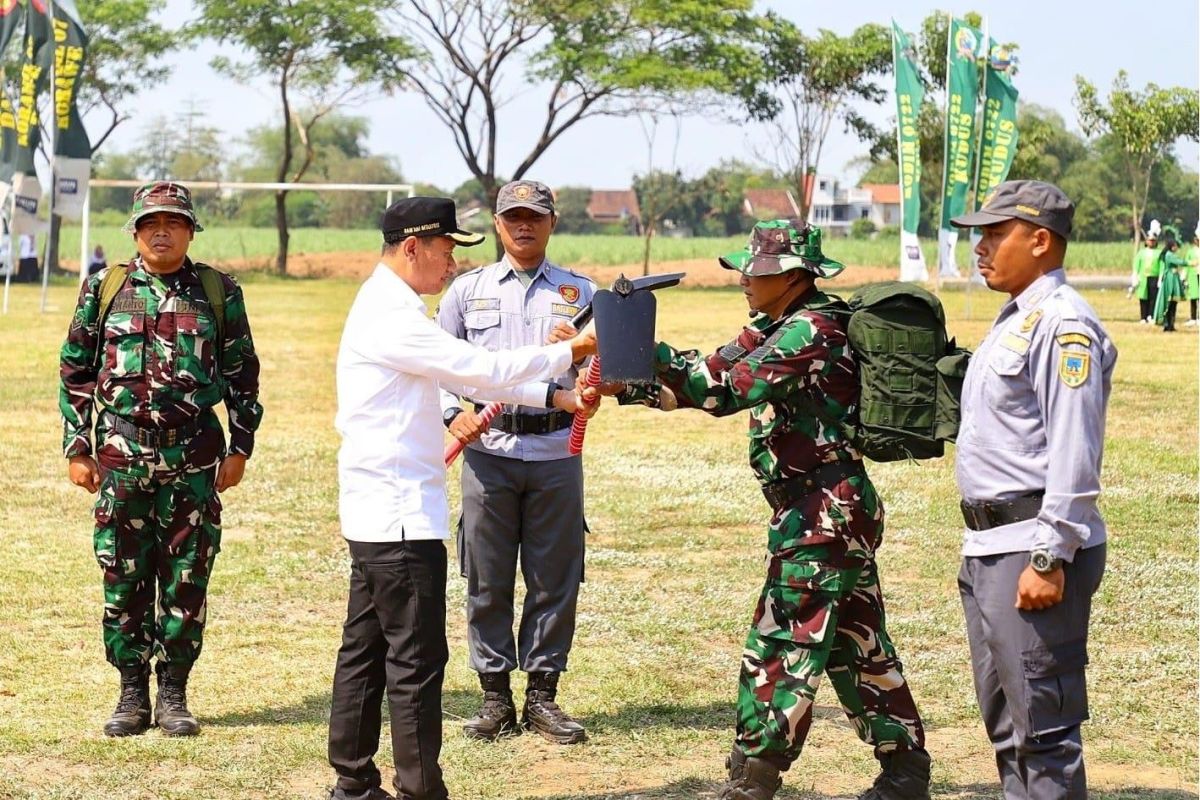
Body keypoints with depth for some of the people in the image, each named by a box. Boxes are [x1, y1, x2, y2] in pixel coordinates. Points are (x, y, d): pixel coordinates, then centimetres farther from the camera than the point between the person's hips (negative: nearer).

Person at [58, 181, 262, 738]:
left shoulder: (219, 292, 5)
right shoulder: (104, 288, 5)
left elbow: (243, 374, 10)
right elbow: (75, 371, 9)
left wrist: (241, 447, 6)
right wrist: (77, 449, 4)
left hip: (194, 459, 0)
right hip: (121, 456, 0)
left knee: (187, 578, 3)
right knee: (123, 577, 3)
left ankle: (174, 692, 14)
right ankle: (132, 692, 14)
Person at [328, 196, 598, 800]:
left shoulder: (391, 309, 16)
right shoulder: (390, 315, -17)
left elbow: (466, 377, 17)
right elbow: (481, 370, -18)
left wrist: (556, 397, 10)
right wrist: (572, 350, -9)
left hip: (377, 515, 11)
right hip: (400, 518, -11)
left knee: (366, 649, 13)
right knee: (416, 659, -6)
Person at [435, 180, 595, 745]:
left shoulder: (579, 292, 10)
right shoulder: (468, 291, 11)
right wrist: (453, 412, -7)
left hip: (556, 451, 0)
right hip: (488, 450, 0)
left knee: (555, 578, 2)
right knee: (488, 579, 2)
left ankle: (542, 694, 12)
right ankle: (495, 696, 10)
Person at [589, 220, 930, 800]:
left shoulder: (814, 329, -16)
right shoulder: (778, 327, 14)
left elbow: (731, 386, -25)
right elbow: (713, 376, 10)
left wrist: (649, 353, -28)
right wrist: (622, 385, -1)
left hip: (823, 512, -10)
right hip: (837, 510, 10)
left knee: (781, 649, -7)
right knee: (856, 645, 16)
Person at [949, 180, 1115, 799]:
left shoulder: (1064, 323, -14)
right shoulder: (1012, 320, 17)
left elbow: (1074, 454, -20)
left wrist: (1049, 560, -23)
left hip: (1034, 546, -11)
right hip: (988, 545, 11)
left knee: (1042, 725, -8)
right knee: (1005, 724, 16)